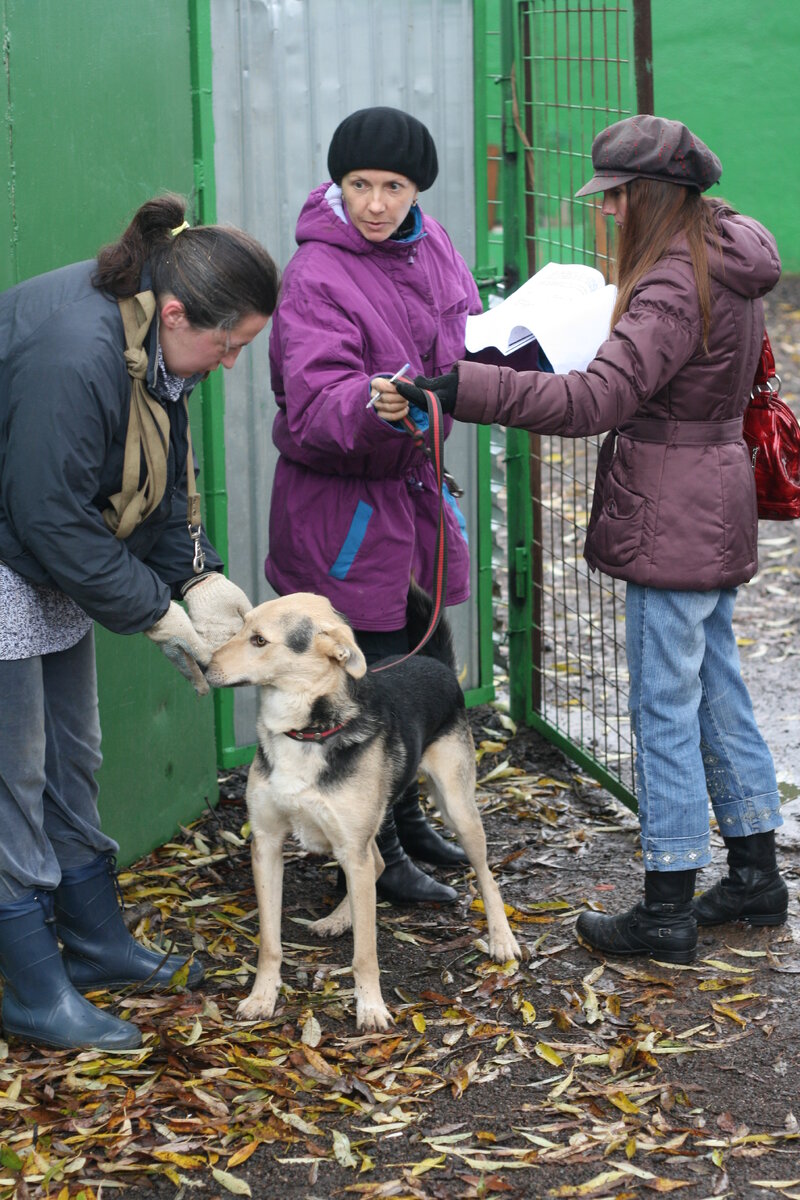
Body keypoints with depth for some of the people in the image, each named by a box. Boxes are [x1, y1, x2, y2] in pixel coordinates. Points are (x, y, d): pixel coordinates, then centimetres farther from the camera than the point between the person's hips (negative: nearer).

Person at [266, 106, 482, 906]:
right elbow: (314, 412, -32)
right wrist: (375, 403, -51)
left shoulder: (429, 245, 1)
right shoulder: (316, 277, -23)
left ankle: (404, 816, 39)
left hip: (414, 484, 8)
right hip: (342, 502, -8)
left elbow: (465, 345, 16)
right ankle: (374, 856, 14)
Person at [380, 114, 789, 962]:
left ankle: (667, 910, 6)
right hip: (712, 512, 10)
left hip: (673, 524, -10)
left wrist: (458, 389, -37)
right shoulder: (723, 264, 10)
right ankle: (755, 876, 27)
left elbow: (595, 400, -32)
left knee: (665, 707, -2)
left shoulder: (676, 288, -21)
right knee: (716, 690, 17)